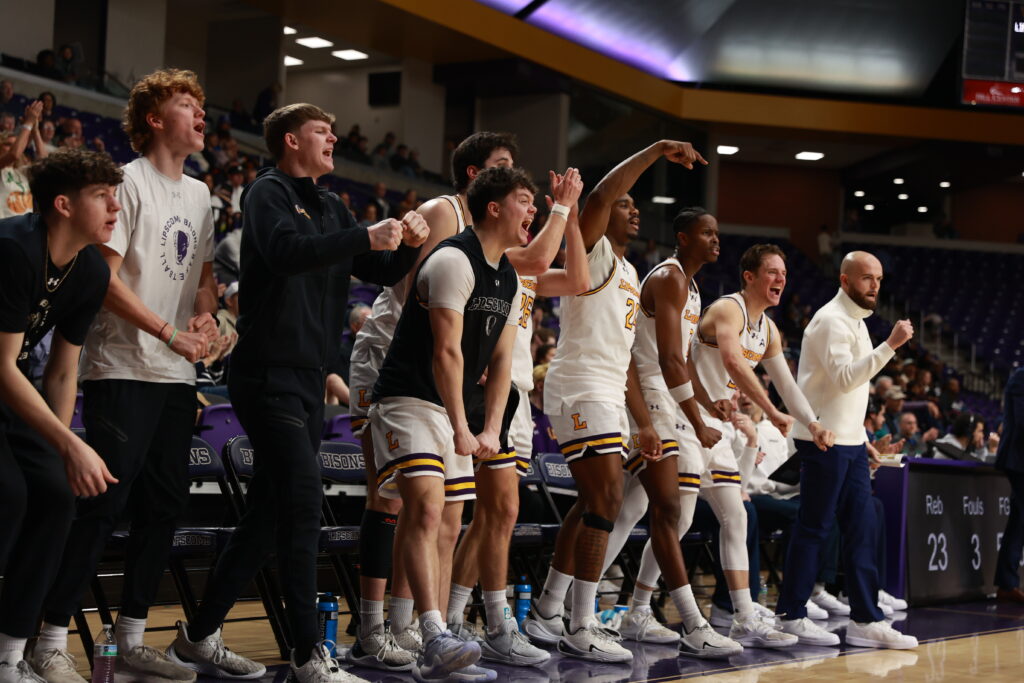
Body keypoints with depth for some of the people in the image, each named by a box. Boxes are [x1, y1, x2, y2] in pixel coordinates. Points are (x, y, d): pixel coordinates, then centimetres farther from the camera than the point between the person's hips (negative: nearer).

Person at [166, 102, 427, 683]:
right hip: (269, 370, -8)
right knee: (304, 499, -15)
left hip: (308, 375, 8)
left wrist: (408, 245, -3)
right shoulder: (268, 193, -4)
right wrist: (366, 238, -27)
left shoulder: (331, 208, 20)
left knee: (273, 510, 9)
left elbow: (381, 273, 17)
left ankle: (200, 637, 19)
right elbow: (285, 252, -24)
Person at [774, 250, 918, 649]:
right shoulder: (832, 320, -13)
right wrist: (890, 346, -29)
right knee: (813, 528, -4)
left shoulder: (855, 320, 18)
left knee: (862, 527, 4)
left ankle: (865, 620, 6)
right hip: (825, 439, -9)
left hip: (850, 442, 9)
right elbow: (844, 377, -24)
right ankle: (791, 616, 4)